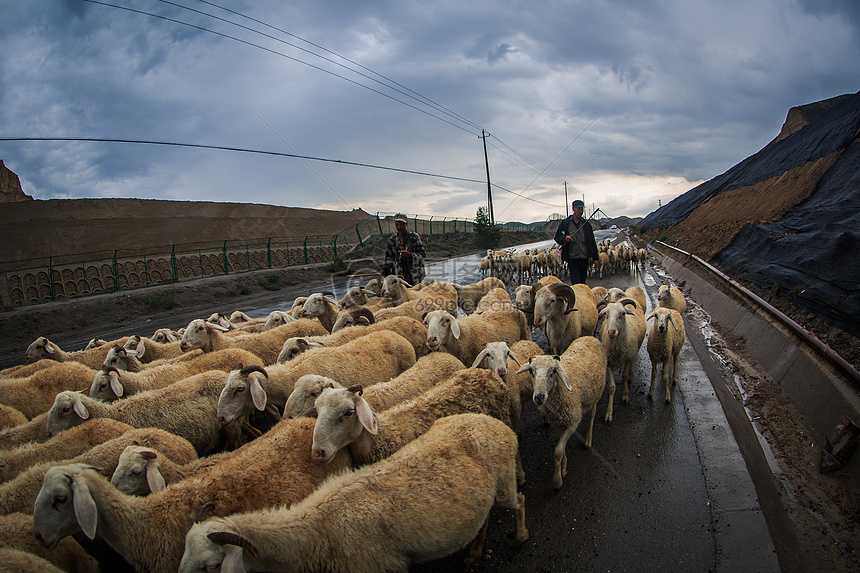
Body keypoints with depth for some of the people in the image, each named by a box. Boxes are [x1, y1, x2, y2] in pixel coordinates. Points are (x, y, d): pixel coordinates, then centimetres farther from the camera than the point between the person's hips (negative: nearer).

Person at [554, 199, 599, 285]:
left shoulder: (586, 224, 11)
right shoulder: (565, 223, 3)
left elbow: (592, 241, 13)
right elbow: (557, 237, 7)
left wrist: (595, 257, 11)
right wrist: (564, 238, -16)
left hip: (584, 257, 3)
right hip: (572, 257, -3)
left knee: (583, 280, 8)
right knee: (576, 282, -10)